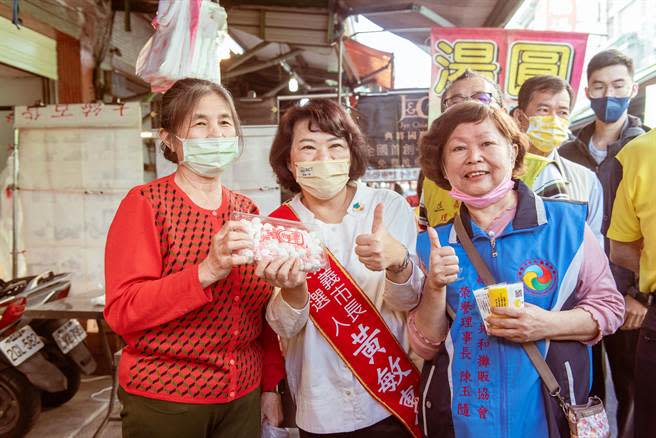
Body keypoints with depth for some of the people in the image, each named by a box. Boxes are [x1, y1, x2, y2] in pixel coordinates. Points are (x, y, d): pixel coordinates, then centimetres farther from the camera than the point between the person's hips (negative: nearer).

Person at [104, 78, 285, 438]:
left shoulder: (246, 210, 4)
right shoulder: (146, 203, -10)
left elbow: (263, 308, 8)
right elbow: (122, 311, -18)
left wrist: (270, 385, 7)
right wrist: (207, 271, -31)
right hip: (163, 401, -4)